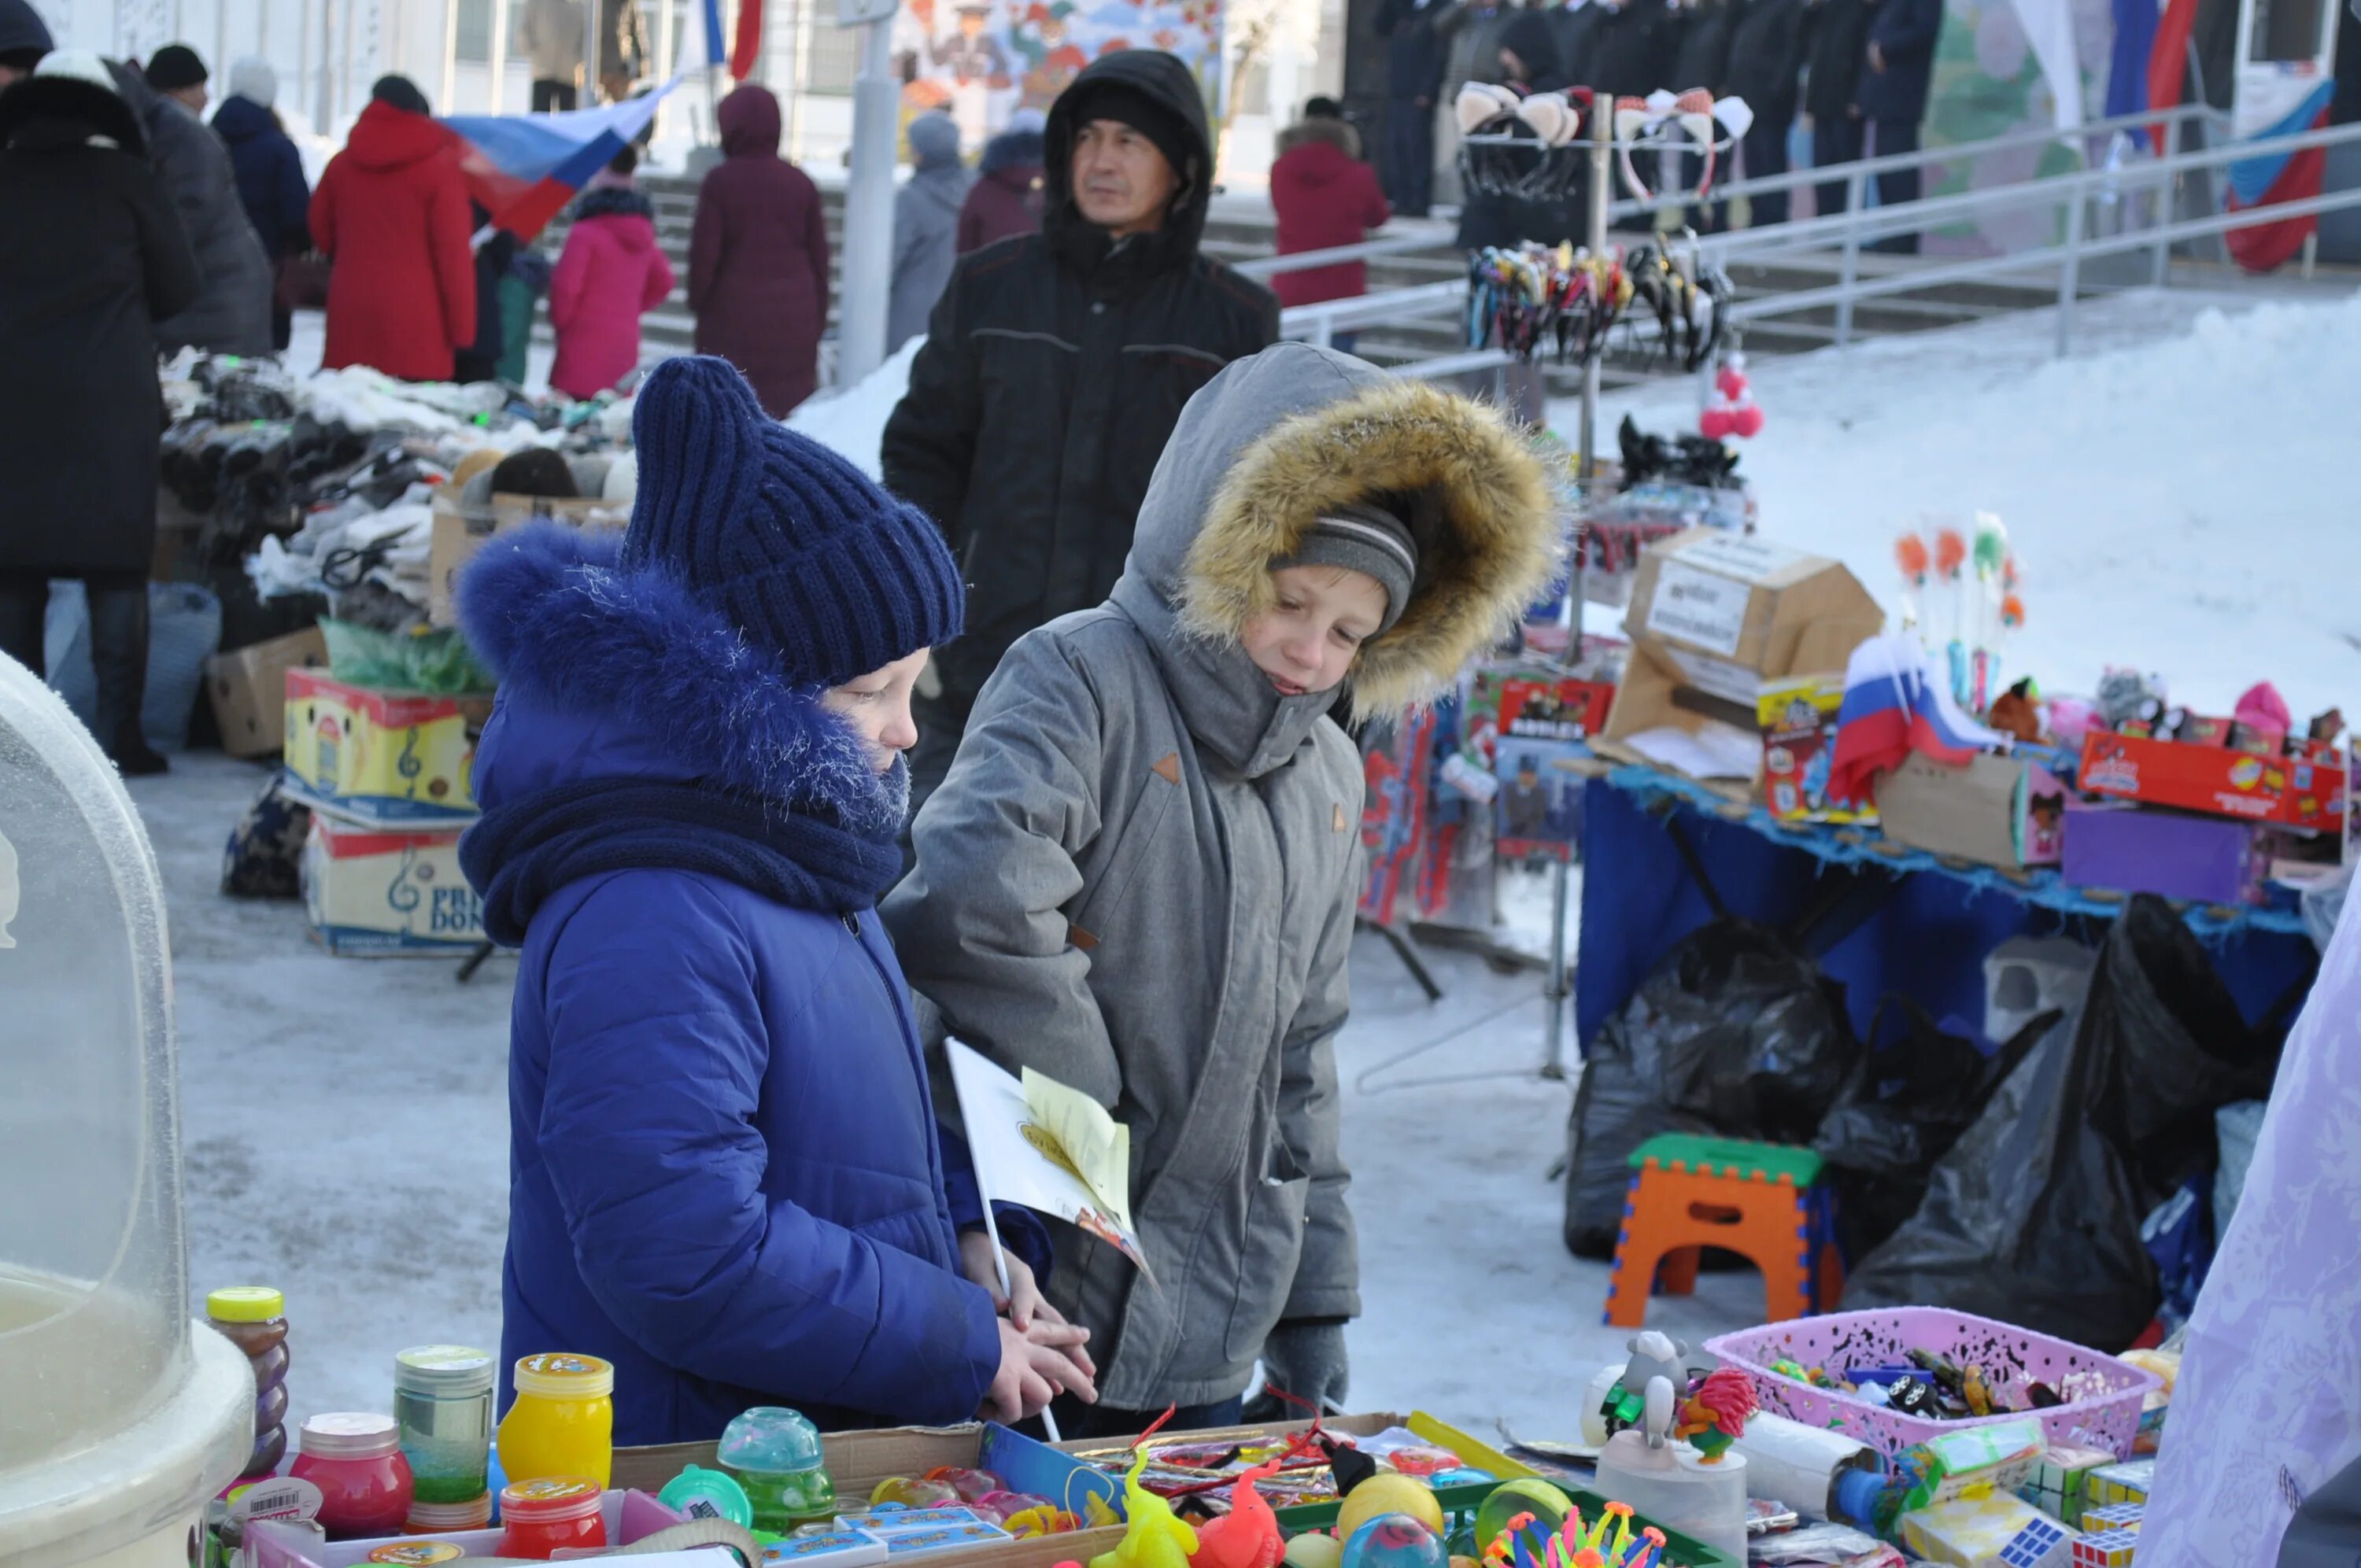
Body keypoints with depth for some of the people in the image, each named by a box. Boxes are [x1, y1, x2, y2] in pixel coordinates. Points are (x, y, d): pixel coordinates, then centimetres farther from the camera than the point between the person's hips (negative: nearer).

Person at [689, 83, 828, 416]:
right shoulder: (800, 183, 4)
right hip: (793, 323, 3)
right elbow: (819, 254, 7)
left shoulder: (720, 183, -7)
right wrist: (817, 320, 16)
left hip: (734, 317, -3)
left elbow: (704, 252, -8)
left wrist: (697, 300, 9)